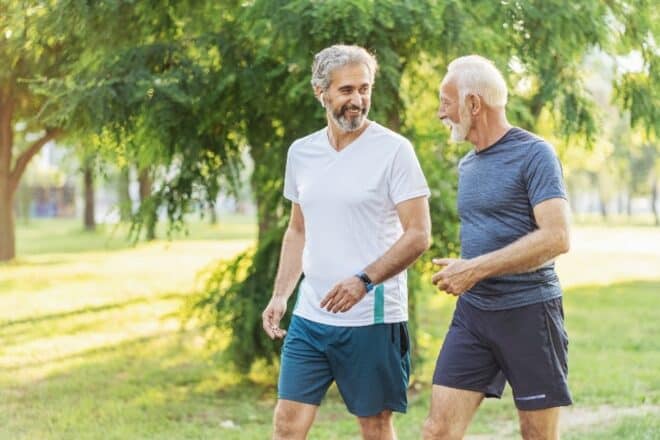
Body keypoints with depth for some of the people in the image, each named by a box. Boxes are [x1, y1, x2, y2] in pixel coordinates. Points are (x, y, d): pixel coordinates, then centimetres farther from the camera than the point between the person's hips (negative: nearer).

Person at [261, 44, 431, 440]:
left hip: (373, 318, -5)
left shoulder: (393, 150, -7)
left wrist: (364, 281, -22)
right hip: (310, 316, 5)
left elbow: (419, 234, -11)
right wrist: (280, 295, 9)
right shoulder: (301, 152, 10)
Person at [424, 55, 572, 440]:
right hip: (473, 312, 6)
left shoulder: (534, 154, -9)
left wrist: (475, 269, -20)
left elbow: (556, 238, -19)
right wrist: (459, 273, 9)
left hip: (528, 311, -6)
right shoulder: (468, 165, 14)